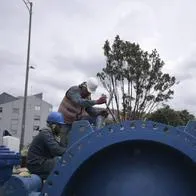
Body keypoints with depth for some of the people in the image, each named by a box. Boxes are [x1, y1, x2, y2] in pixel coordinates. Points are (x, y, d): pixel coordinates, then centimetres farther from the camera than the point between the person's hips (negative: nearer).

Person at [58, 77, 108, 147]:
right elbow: (79, 102, -44)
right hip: (66, 121, -6)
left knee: (99, 116, -7)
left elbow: (89, 109, -1)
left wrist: (100, 112, -21)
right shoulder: (74, 90, -24)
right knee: (65, 144, -6)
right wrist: (96, 101, -55)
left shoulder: (87, 96, -2)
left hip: (78, 119, 6)